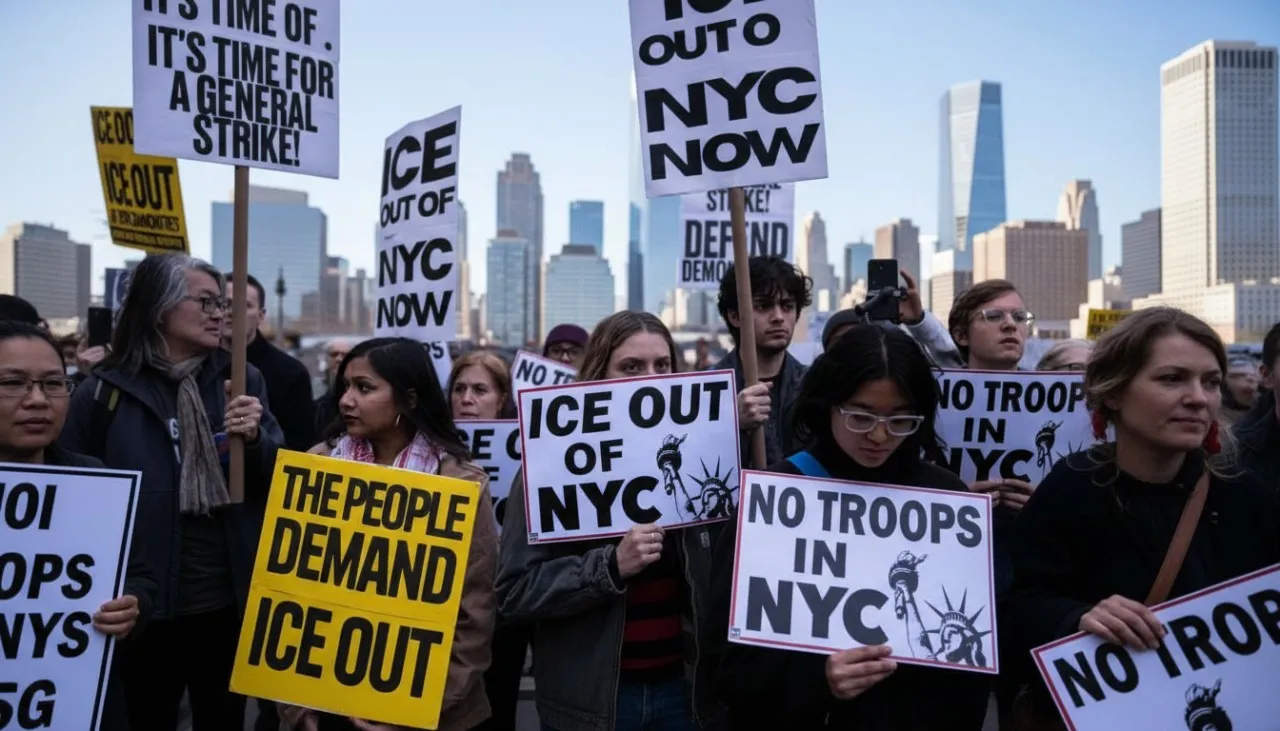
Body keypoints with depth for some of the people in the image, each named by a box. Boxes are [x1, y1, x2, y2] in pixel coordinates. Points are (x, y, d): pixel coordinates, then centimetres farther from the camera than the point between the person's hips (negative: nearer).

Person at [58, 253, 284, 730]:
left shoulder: (242, 380, 2)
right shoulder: (104, 391, -4)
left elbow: (277, 487, 3)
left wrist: (255, 440, -17)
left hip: (229, 603, 2)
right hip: (142, 607, -2)